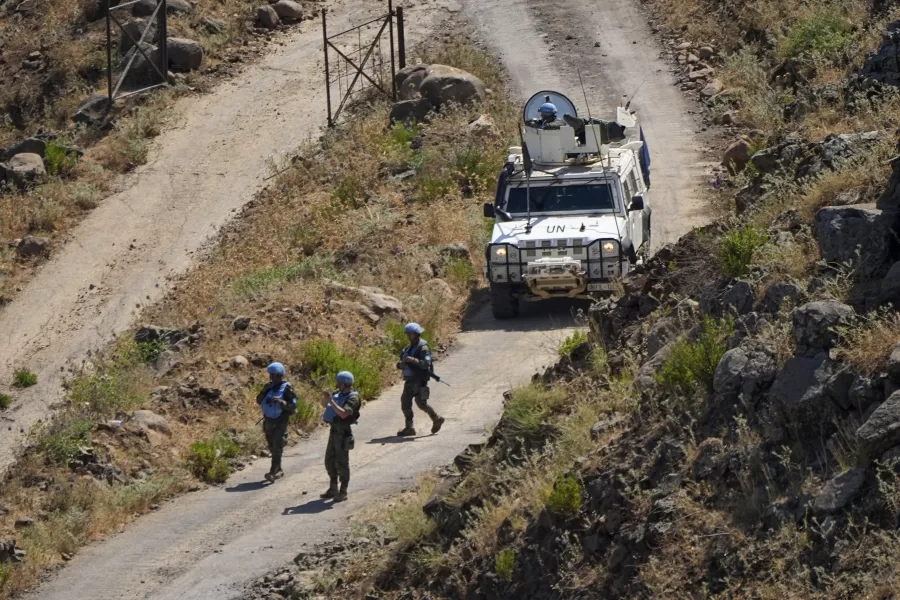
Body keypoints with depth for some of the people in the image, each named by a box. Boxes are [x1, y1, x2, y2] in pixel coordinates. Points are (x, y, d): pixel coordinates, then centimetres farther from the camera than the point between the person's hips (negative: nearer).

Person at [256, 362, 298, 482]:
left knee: (277, 448, -13)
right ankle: (279, 470, 28)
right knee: (272, 447, 15)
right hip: (268, 420, 7)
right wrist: (264, 391, -10)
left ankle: (273, 472, -19)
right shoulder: (269, 386, 6)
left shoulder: (286, 388, -11)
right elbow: (259, 401, 7)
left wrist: (281, 401, -28)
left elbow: (293, 405, -14)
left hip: (280, 421, -7)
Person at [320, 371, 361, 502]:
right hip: (334, 430, 9)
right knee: (330, 461, 13)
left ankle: (343, 492, 3)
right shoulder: (338, 393, 9)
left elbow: (343, 413, -28)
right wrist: (325, 397, -5)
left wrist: (331, 401, -27)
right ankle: (333, 489, 24)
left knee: (341, 462, -4)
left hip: (343, 432, -9)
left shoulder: (353, 398, -16)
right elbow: (324, 405, 17)